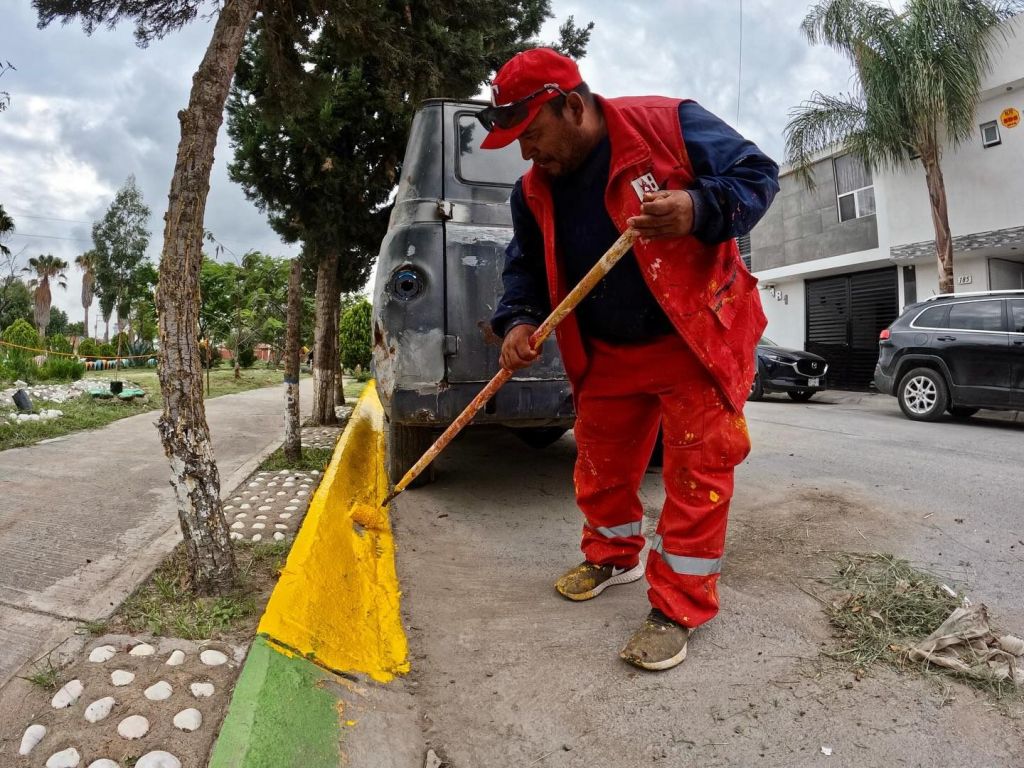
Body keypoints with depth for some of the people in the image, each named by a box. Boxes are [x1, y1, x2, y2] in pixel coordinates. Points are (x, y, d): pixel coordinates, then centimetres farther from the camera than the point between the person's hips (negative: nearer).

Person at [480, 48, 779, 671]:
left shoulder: (669, 125, -15)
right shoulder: (534, 192, 0)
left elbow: (759, 173, -9)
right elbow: (526, 265, 9)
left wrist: (700, 209, -29)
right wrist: (519, 320, -11)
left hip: (696, 339, -4)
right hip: (607, 354, 5)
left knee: (698, 468, -5)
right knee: (601, 466, 13)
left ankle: (678, 610, 10)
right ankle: (614, 556, 40)